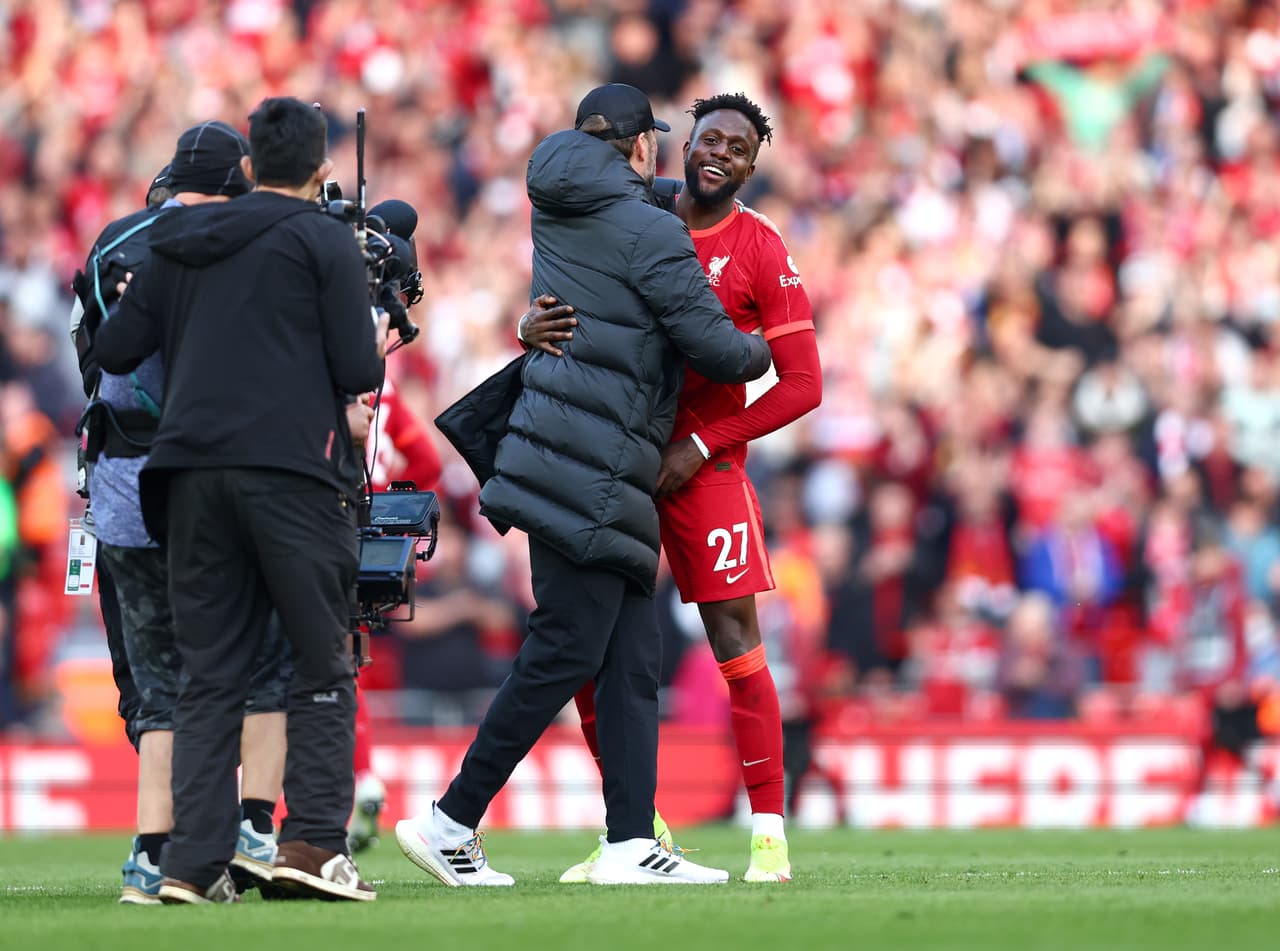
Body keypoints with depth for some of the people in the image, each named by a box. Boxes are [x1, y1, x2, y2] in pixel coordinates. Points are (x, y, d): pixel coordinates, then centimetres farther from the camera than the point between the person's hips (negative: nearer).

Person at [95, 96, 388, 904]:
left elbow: (116, 350, 14)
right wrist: (378, 348, 18)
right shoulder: (326, 240, 2)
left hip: (193, 471, 4)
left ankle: (195, 860, -1)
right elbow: (357, 371, -4)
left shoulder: (180, 244, 16)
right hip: (293, 467, -4)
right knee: (324, 669, 3)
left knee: (210, 677, 7)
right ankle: (314, 841, -9)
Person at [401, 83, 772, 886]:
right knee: (566, 654, -6)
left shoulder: (560, 210, 12)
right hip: (594, 473, -9)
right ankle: (451, 822, -3)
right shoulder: (649, 233, -11)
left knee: (633, 655, 7)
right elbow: (714, 346, -9)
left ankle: (632, 842, 3)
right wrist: (759, 352, 12)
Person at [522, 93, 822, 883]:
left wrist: (701, 446, -13)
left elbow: (802, 386, -6)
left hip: (701, 464, -4)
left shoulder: (760, 253, -4)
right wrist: (532, 330, -16)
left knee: (737, 645, -8)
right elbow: (565, 314, 9)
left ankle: (770, 833, -4)